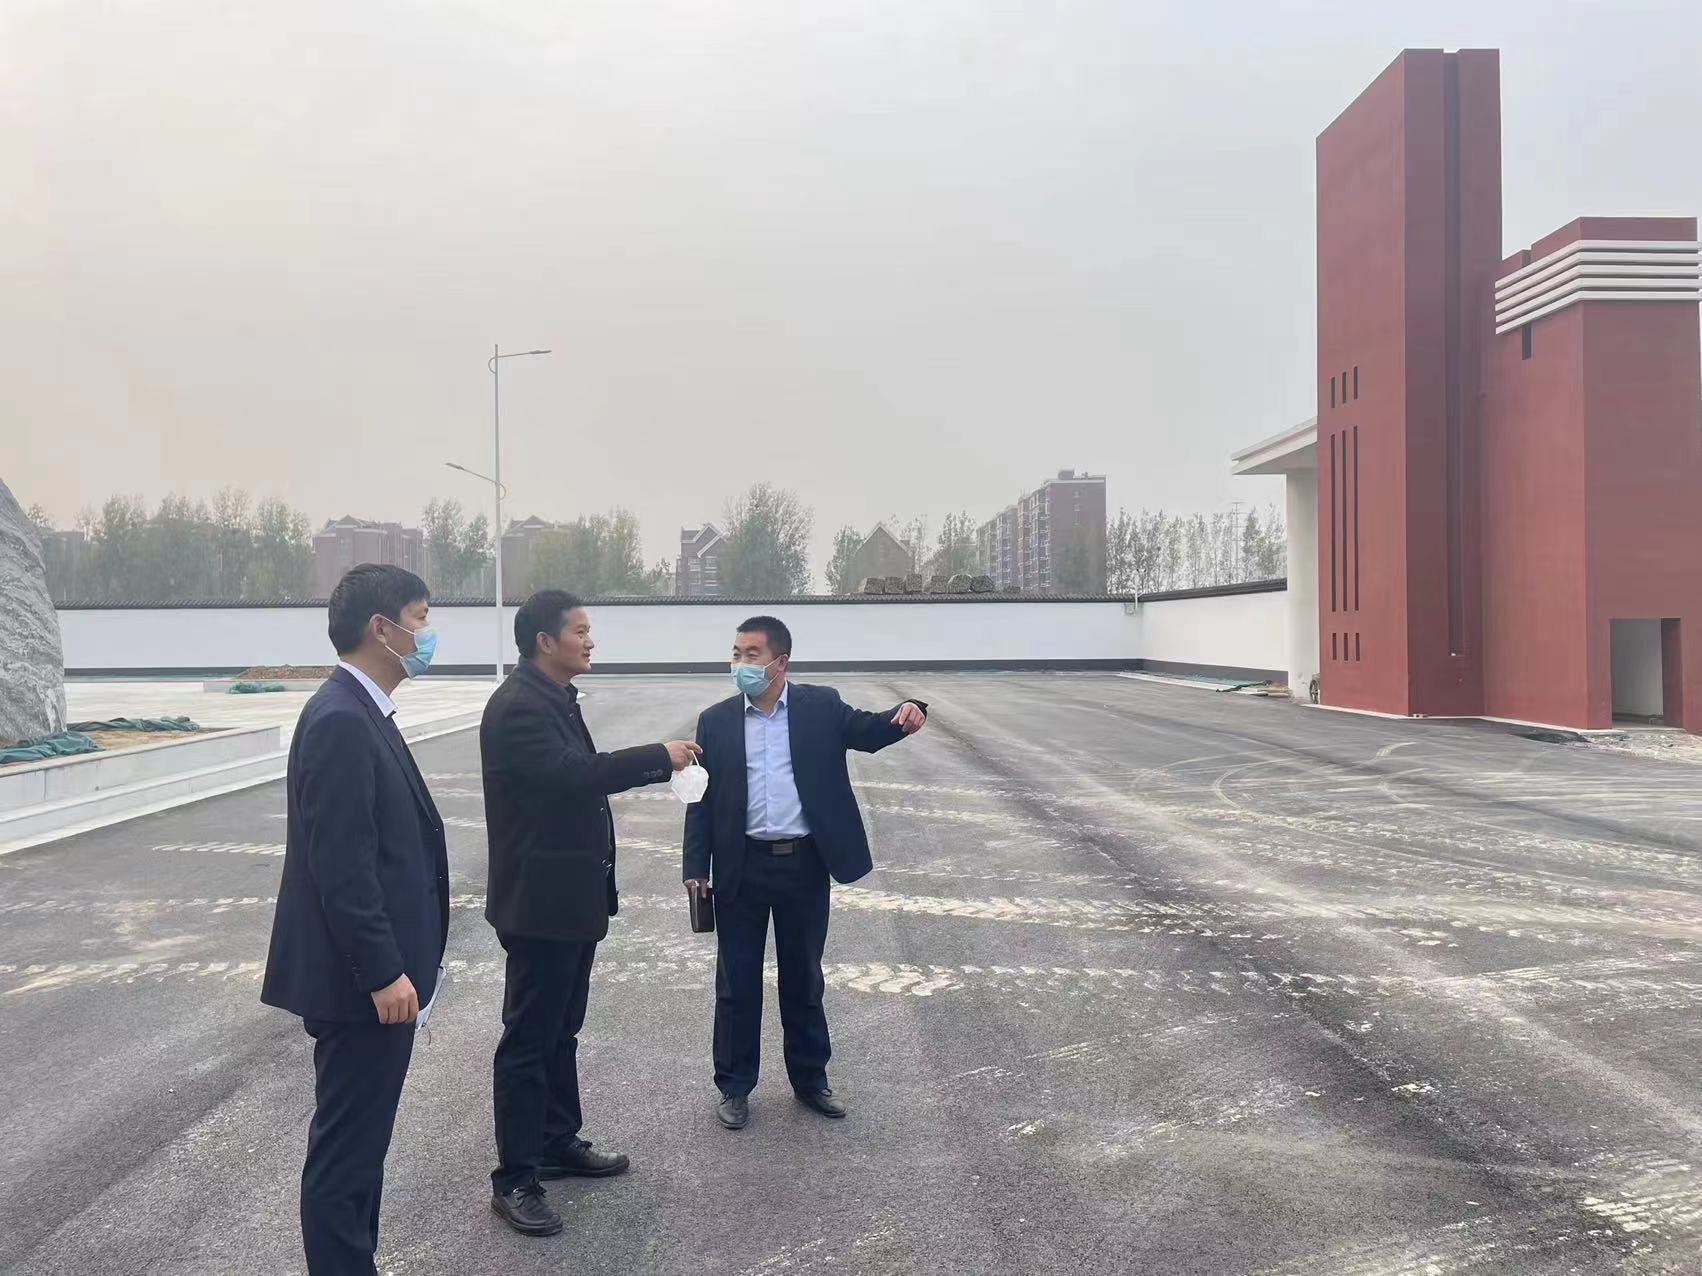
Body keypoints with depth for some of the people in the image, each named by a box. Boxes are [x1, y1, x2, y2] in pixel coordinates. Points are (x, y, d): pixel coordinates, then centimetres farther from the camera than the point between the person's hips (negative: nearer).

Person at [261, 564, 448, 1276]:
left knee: (358, 1142, 19)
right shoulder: (341, 721, -20)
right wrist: (384, 973, -22)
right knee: (346, 1149, 2)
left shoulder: (359, 712, 11)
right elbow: (340, 866, -24)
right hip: (363, 980, -10)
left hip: (375, 972, 10)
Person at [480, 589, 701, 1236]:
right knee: (528, 1040, 0)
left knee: (561, 1031, 19)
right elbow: (571, 773, -32)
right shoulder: (517, 706, -20)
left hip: (571, 897, 10)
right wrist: (658, 755, -24)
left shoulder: (555, 698, 12)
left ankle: (558, 1141, 33)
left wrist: (660, 765, 8)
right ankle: (514, 1178, 10)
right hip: (540, 902, -10)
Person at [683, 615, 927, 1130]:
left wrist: (907, 712, -29)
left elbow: (867, 731, -7)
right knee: (737, 982, 8)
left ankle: (810, 1077, 30)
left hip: (805, 864, 0)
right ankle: (734, 1086, 23)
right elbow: (702, 801, 3)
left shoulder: (821, 706, 0)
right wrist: (696, 867, -2)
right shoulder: (716, 721, 2)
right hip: (742, 869, 0)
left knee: (803, 977, 14)